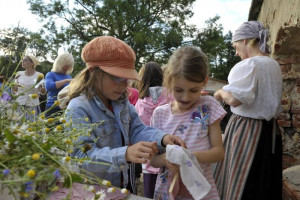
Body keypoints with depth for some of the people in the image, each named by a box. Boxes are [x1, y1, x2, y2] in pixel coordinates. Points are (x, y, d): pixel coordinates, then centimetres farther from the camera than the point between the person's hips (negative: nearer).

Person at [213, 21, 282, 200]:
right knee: (266, 183, 19)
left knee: (239, 184, 5)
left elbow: (234, 99, -28)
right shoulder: (275, 65, 10)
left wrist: (220, 93, -7)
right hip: (270, 130, 9)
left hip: (247, 130, -8)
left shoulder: (248, 65, -17)